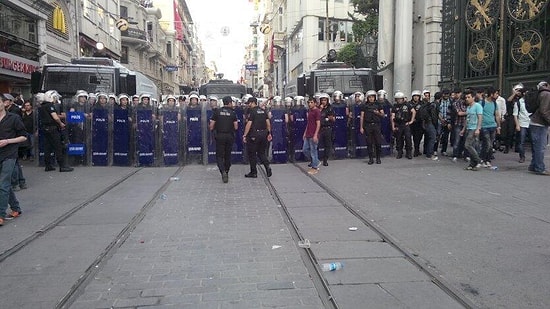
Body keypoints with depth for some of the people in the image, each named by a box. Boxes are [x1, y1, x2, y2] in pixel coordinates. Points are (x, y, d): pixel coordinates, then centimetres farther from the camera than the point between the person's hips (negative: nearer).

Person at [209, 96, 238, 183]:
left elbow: (211, 126, -2)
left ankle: (223, 171, -19)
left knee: (219, 156, 2)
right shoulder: (233, 113, -3)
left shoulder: (217, 111, -3)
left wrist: (211, 128, 19)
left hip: (220, 136, -1)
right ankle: (226, 172, 23)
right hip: (230, 136, 1)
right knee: (228, 155, 15)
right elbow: (236, 127, -1)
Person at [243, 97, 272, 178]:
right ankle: (267, 166, -4)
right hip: (263, 134, 7)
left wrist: (245, 135, -12)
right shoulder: (263, 111, 11)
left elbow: (249, 124, -14)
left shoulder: (252, 111, -9)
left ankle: (253, 172, 8)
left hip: (254, 134, -7)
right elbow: (268, 122, 10)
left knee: (252, 154, 4)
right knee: (261, 152, 17)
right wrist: (269, 133, 15)